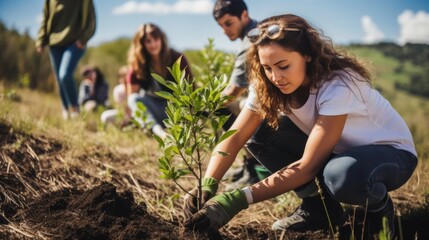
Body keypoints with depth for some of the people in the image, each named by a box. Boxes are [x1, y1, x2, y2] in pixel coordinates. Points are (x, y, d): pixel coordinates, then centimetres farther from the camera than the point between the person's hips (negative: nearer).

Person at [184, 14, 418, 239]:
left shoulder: (337, 85, -33)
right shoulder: (267, 85, -14)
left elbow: (308, 165, -35)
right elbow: (235, 137, -18)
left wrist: (240, 198, -40)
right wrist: (207, 186, -35)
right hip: (336, 150, 6)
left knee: (343, 175, -41)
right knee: (261, 133, -14)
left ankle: (379, 206, -6)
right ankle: (319, 206, -1)